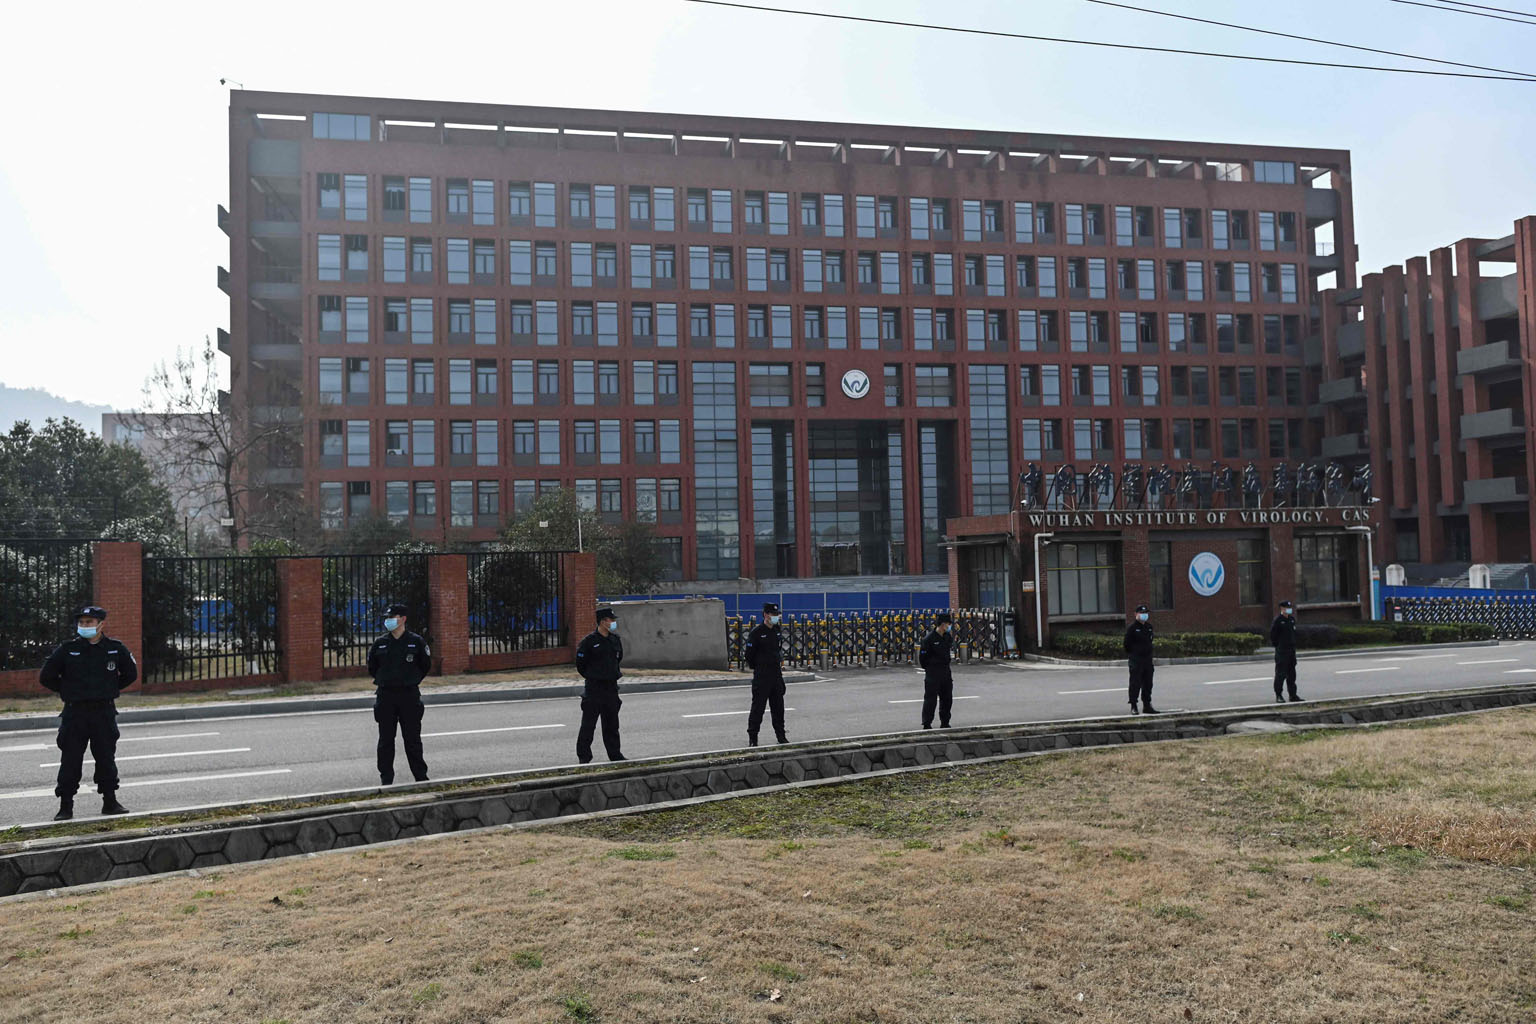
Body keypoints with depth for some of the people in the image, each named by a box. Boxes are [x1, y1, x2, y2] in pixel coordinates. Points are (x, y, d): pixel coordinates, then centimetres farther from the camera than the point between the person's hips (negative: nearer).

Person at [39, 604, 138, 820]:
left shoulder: (116, 649, 0)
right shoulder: (68, 649, -3)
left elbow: (130, 674, 15)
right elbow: (46, 676, 6)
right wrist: (67, 692, 4)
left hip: (105, 711, 1)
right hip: (75, 713, -1)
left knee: (106, 759, 8)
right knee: (70, 761, 1)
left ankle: (110, 802, 18)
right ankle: (65, 806, 9)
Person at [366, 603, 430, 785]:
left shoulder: (416, 641, -2)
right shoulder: (379, 643, 3)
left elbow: (426, 665, 9)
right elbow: (372, 668, 16)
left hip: (409, 695, -2)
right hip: (385, 696, 2)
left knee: (412, 739, 3)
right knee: (385, 740, 5)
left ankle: (421, 777, 12)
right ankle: (386, 779, 13)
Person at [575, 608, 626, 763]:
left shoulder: (615, 640, 7)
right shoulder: (590, 641, -12)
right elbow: (580, 663, -5)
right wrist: (591, 676, 3)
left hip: (611, 687, 6)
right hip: (594, 689, -6)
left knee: (612, 724, 12)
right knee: (588, 724, -2)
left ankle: (615, 755, 20)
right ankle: (584, 756, 6)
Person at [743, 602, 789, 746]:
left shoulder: (778, 630, 8)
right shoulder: (756, 632, -11)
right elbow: (748, 653, -7)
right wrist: (758, 667, 2)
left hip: (777, 673, 6)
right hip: (761, 675, -6)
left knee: (778, 706, 11)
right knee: (758, 706, -3)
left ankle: (780, 734, 20)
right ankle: (752, 737, 4)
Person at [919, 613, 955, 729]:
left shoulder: (947, 637, 5)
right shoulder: (930, 638, -15)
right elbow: (922, 656, -10)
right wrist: (928, 668, -3)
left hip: (946, 672, 7)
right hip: (933, 674, -7)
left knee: (947, 698, 12)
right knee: (931, 699, -4)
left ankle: (945, 723, 23)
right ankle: (927, 724, 2)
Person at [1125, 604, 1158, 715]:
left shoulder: (1149, 627, 11)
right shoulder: (1132, 628, -10)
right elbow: (1127, 643, -8)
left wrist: (1148, 651, 14)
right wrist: (1132, 653, -4)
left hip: (1148, 659, 7)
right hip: (1136, 659, -7)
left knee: (1148, 684, 11)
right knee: (1135, 683, -5)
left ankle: (1147, 706, 19)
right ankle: (1133, 707, -1)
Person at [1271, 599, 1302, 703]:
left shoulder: (1292, 619, 11)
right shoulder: (1278, 620, -11)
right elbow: (1272, 634, -11)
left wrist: (1293, 643, 13)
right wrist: (1277, 645, -8)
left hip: (1291, 650, 7)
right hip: (1281, 651, -7)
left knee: (1292, 674, 12)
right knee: (1280, 674, -5)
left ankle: (1293, 695, 18)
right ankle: (1278, 696, 0)